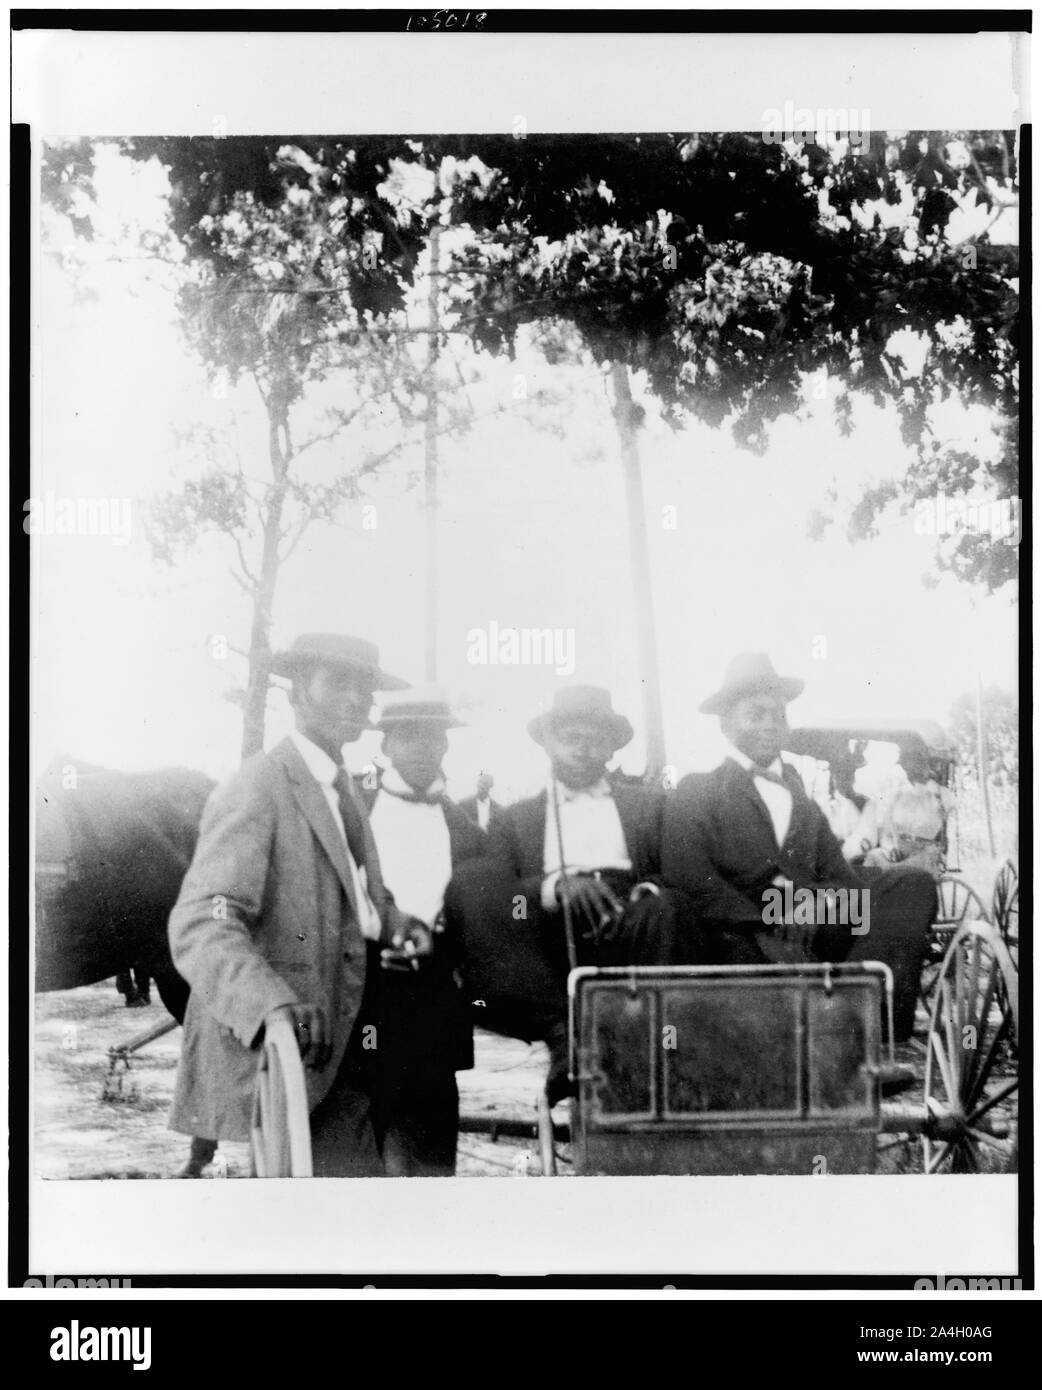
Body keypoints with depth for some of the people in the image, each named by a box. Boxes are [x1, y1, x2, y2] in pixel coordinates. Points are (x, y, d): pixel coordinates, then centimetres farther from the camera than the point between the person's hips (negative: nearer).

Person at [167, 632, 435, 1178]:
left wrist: (398, 926, 7)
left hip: (346, 1061, 9)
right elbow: (200, 925, -25)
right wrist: (271, 1002, -42)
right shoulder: (257, 790, -14)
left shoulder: (343, 788, 16)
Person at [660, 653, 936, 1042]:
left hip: (816, 925, 5)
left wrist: (822, 899, -10)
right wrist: (767, 925, -16)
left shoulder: (803, 794, 27)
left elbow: (838, 874, 17)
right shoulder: (697, 790, 10)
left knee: (914, 886, -16)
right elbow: (688, 878, -5)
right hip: (740, 932, -5)